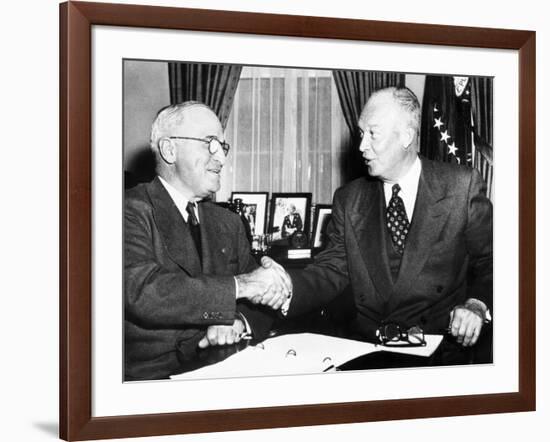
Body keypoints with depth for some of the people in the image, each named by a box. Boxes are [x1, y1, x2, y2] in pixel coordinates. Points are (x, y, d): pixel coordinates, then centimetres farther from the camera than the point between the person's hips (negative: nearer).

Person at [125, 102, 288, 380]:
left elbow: (260, 302, 15)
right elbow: (142, 291, -22)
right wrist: (238, 285, -22)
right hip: (152, 376, -7)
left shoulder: (228, 223, 18)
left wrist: (239, 321, -9)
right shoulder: (132, 210, -6)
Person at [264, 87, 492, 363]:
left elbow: (489, 262, 4)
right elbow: (331, 272, 4)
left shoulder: (462, 186, 1)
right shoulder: (349, 200, 11)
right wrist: (288, 286, -16)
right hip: (365, 352, 3)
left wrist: (477, 305, -14)